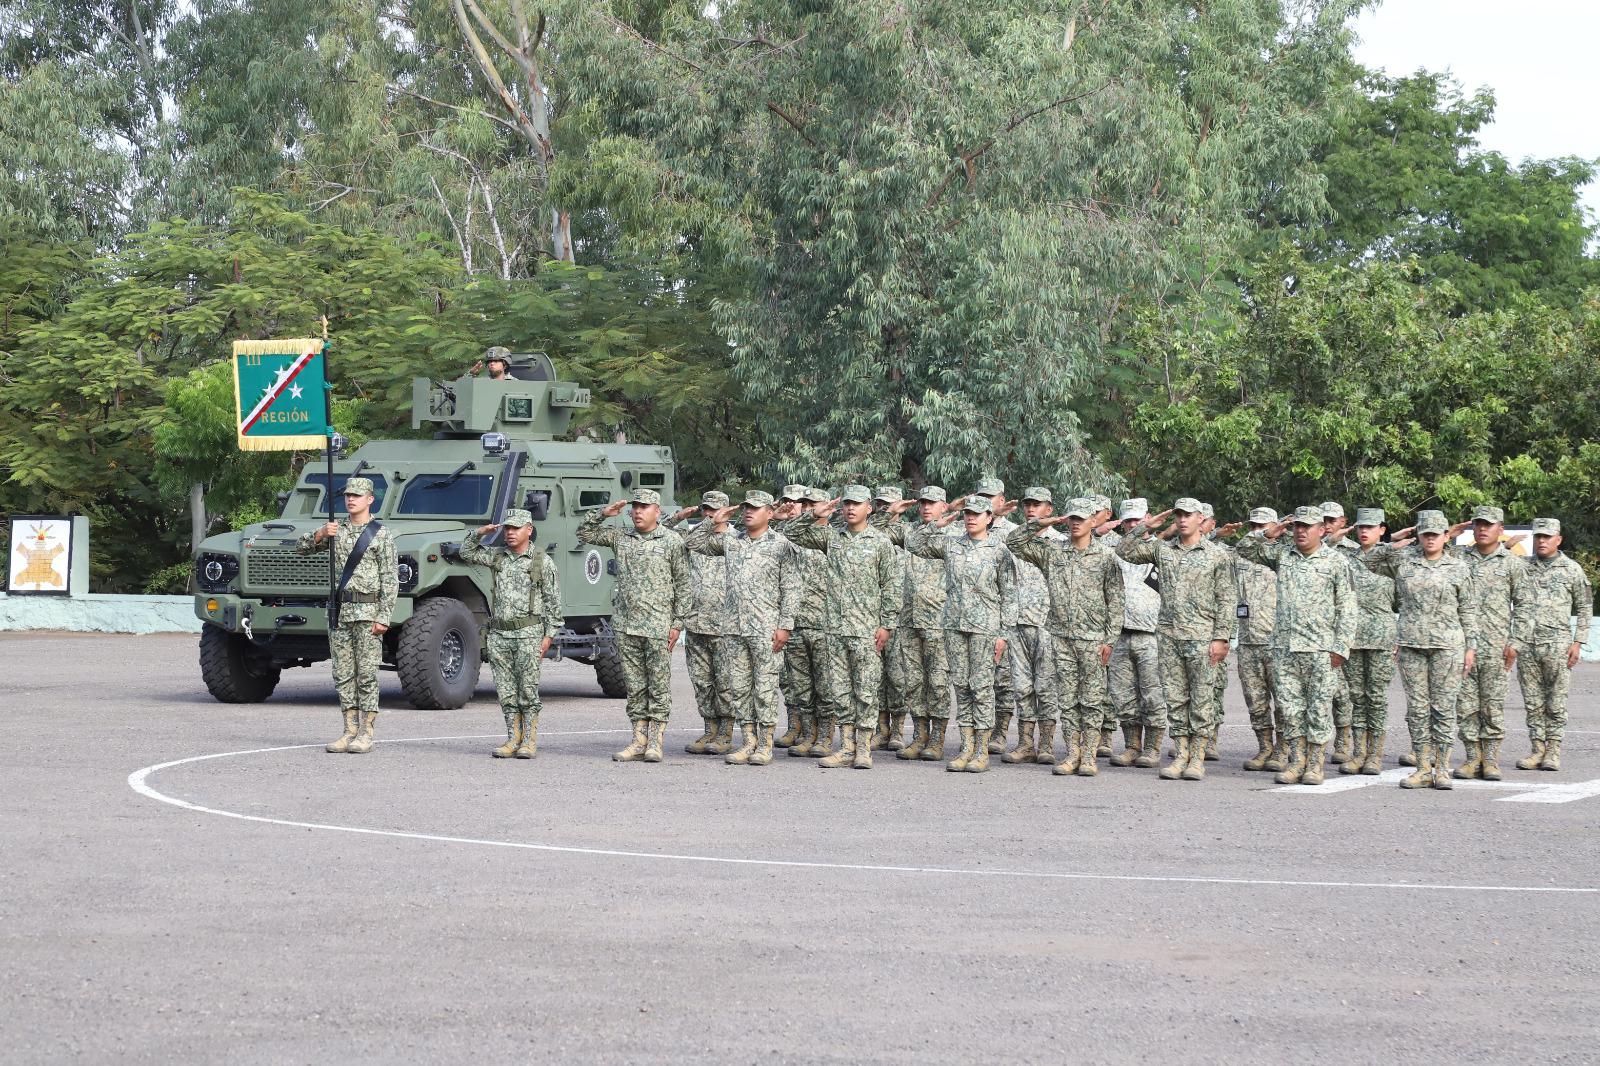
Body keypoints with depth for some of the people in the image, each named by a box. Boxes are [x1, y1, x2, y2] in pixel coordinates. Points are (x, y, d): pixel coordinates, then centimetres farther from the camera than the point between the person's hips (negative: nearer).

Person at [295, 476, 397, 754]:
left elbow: (390, 580, -6)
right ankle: (350, 731, 11)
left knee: (367, 674, -3)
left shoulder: (381, 535, -3)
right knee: (343, 674, 6)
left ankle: (366, 734, 0)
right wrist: (321, 534, -9)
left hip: (368, 612, -5)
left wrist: (384, 617, -13)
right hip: (339, 610, 5)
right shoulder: (336, 530, 12)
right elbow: (301, 548, 11)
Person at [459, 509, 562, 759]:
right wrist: (479, 533, -1)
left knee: (528, 689, -5)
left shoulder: (543, 561, -1)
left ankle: (530, 741, -1)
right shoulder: (497, 556, 13)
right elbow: (467, 553, 16)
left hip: (528, 633, -5)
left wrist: (549, 636, -7)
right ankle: (513, 739, 10)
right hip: (499, 633, 5)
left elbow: (552, 602, -2)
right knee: (506, 691, 5)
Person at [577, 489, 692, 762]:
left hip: (658, 626, -4)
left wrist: (677, 623, -6)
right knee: (634, 687, 7)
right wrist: (603, 514, 1)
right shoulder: (620, 537, 11)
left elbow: (684, 584, -1)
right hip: (625, 625, 4)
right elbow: (584, 534, 17)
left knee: (659, 686, -1)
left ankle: (654, 743, 2)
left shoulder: (672, 541, -1)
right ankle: (639, 742, 11)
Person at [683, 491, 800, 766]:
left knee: (765, 687, -3)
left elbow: (790, 588, -4)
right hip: (735, 628, 5)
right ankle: (749, 741, 13)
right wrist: (713, 523, 4)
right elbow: (693, 543, 18)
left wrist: (785, 625, -10)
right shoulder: (730, 540, 11)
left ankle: (765, 745, 3)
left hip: (766, 629, -5)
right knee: (738, 686, 6)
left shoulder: (781, 544, -1)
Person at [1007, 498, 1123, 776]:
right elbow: (1014, 544, 6)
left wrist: (1110, 639, -6)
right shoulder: (1052, 550, 7)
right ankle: (1072, 754, 11)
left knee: (1092, 700, -1)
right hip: (1061, 635, 3)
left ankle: (1089, 756, 2)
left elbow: (1115, 601, 0)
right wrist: (1038, 524, -5)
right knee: (1067, 699, 5)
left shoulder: (1106, 555, 0)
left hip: (1092, 637, -3)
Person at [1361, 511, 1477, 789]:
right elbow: (1368, 561, 17)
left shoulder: (1458, 568, 6)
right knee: (1417, 708, 3)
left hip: (1447, 646, -2)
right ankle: (1423, 769, 9)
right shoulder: (1402, 560, 8)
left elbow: (1467, 610, 9)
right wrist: (1394, 544, 4)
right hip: (1411, 645, 2)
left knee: (1444, 708, -1)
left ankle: (1442, 769, 4)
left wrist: (1471, 646, 5)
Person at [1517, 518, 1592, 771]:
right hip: (1527, 644, 3)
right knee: (1532, 701, 5)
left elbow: (1585, 608, 4)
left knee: (1556, 702, 0)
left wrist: (1578, 642, -2)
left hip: (1557, 645, -3)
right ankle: (1537, 750, 11)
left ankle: (1553, 751, 5)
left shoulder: (1572, 570, 3)